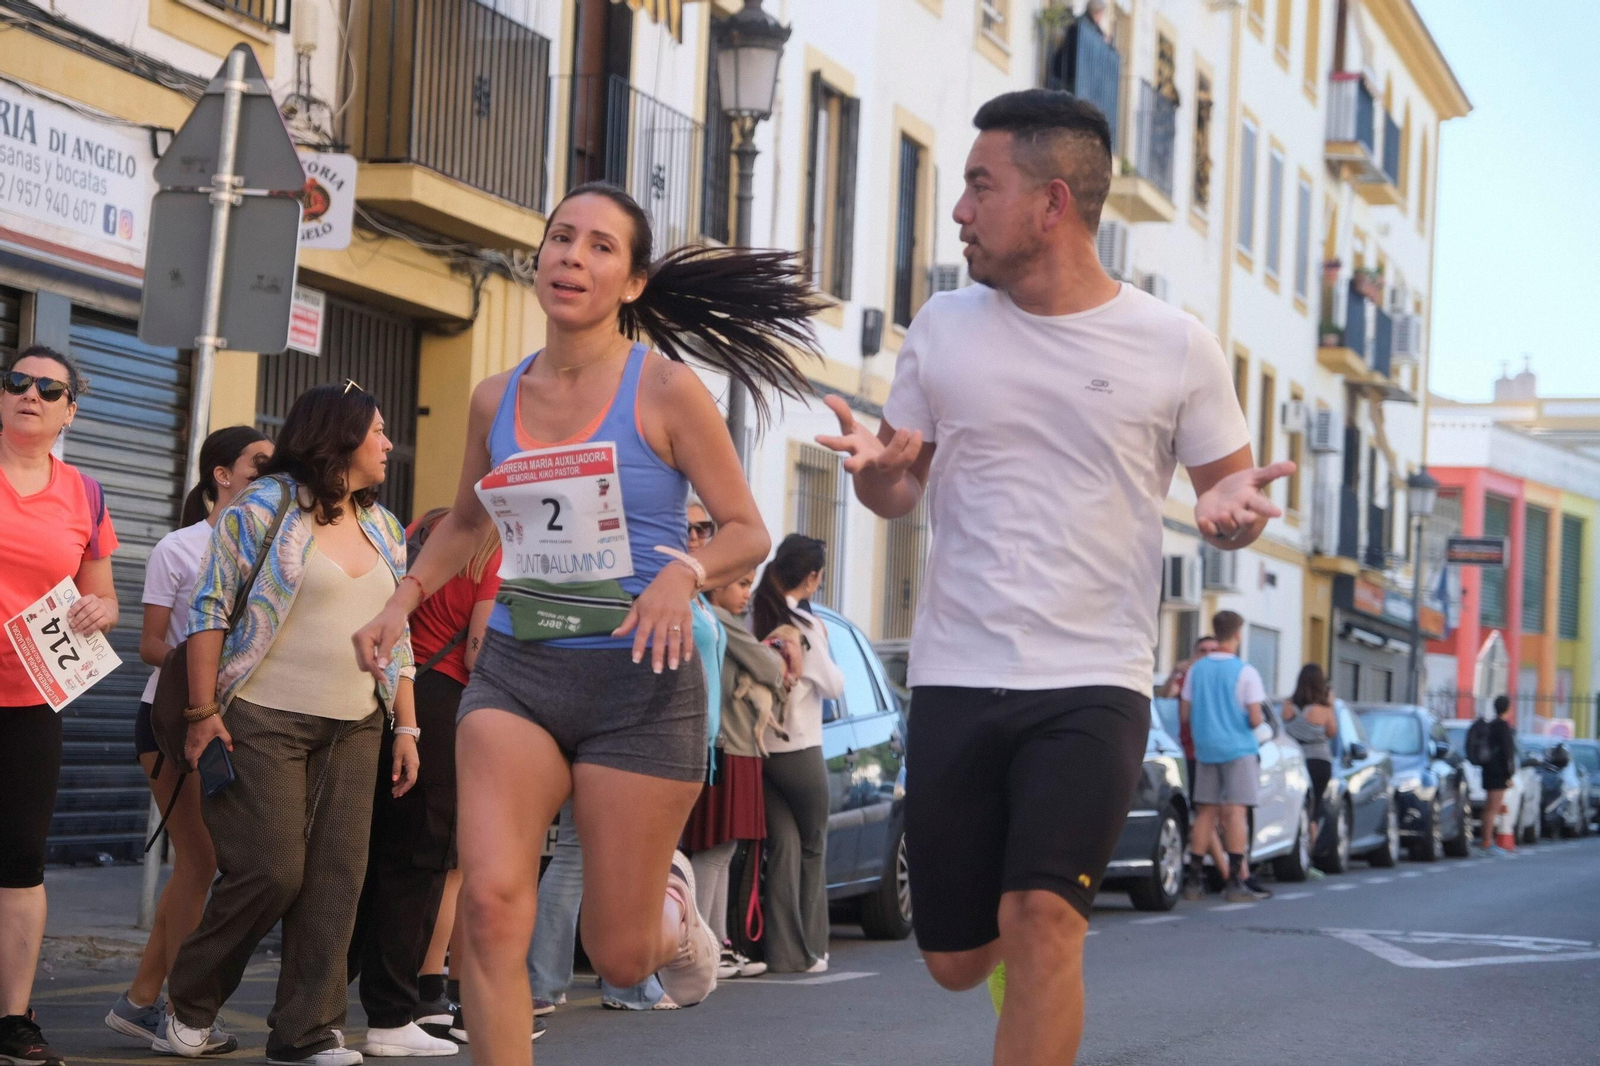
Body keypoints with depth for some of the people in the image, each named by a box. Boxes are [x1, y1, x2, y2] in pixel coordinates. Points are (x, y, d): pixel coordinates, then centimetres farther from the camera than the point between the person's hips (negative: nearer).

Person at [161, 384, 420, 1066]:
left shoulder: (384, 528, 16)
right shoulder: (266, 508, -4)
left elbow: (396, 638, 19)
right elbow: (210, 611, -7)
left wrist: (405, 728, 13)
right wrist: (203, 714, -13)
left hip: (354, 730, 6)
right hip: (266, 725, -6)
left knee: (337, 879, -2)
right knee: (271, 872, -10)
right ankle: (188, 1009, 11)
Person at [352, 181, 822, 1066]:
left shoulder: (665, 389, -5)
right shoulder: (496, 400, 7)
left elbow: (747, 531, -3)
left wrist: (685, 572, -23)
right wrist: (400, 603, 11)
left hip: (639, 680, -3)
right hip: (515, 670, 3)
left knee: (618, 957, 4)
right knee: (491, 905, -18)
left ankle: (672, 907, 40)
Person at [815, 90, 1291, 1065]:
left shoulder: (1177, 347, -1)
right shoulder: (946, 327, 6)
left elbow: (1228, 491, 8)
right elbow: (900, 491, 12)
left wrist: (1235, 509, -16)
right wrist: (874, 465, -12)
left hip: (1095, 684, -3)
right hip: (955, 681, 3)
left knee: (1041, 924, -21)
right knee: (955, 963, 10)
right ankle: (1022, 941, 45)